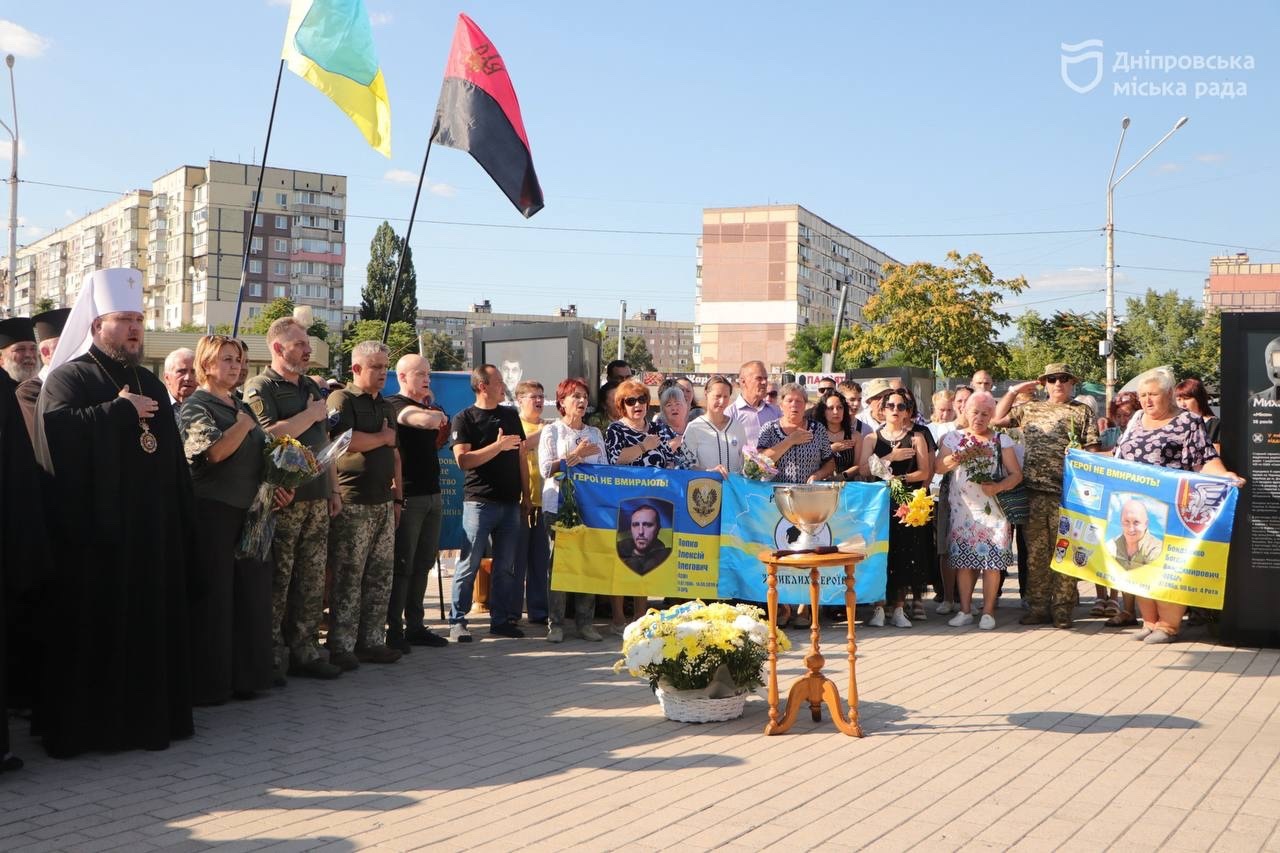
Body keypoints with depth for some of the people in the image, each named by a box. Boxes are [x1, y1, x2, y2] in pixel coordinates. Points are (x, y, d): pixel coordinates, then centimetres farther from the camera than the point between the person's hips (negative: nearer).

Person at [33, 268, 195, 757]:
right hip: (94, 532, -6)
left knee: (153, 625, 8)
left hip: (152, 531, 6)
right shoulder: (68, 378, -2)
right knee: (93, 630, -2)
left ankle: (149, 715, 18)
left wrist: (183, 522, 13)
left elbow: (172, 455, 19)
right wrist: (120, 411, -15)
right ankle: (82, 724, 7)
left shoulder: (149, 384, 18)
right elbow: (60, 431, -23)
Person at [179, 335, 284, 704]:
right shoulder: (196, 407, -4)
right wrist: (243, 425, -8)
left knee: (251, 593, 7)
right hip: (212, 511, -7)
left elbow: (261, 455, 24)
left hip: (248, 512, 7)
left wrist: (278, 487, 9)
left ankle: (245, 674, 16)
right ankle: (206, 683, 3)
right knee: (213, 596, -4)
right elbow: (214, 451, -20)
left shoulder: (242, 407, 18)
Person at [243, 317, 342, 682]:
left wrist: (334, 488, 19)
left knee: (313, 579, 8)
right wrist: (311, 415, -9)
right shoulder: (260, 388, -5)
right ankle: (272, 654, 3)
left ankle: (305, 649, 15)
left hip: (317, 500, 7)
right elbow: (268, 435, -21)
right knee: (277, 581, -4)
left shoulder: (312, 388, 20)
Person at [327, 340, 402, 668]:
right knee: (348, 579, -4)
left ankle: (372, 641, 16)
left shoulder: (387, 407, 19)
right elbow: (345, 442, -21)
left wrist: (398, 498, 17)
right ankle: (341, 647, 1)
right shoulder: (342, 399, -6)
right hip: (352, 503, -8)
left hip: (383, 502, 8)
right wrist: (383, 438, -5)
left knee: (381, 577, 9)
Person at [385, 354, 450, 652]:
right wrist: (439, 416, -8)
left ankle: (415, 625, 18)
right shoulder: (395, 404, -10)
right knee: (402, 565, -4)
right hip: (408, 496, -8)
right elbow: (425, 421, -29)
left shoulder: (428, 406, 18)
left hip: (432, 494, 8)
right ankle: (393, 629, 2)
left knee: (423, 564, 11)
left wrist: (438, 417, 11)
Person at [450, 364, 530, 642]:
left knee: (505, 566, 7)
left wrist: (526, 495, 13)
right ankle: (457, 621, 4)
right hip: (479, 502, -5)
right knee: (469, 564, -3)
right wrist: (499, 446, -17)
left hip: (510, 503, 5)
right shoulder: (464, 419, -2)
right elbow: (463, 460, -13)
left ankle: (501, 620, 15)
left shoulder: (511, 415, 14)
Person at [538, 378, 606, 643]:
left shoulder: (595, 434, 17)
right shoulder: (551, 431, 4)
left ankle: (585, 621, 8)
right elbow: (546, 469, -6)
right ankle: (555, 623, 2)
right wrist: (576, 455, -11)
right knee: (560, 561, -4)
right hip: (559, 504, -3)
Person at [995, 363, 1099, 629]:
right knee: (1035, 551, 6)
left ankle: (1062, 608, 5)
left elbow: (1092, 450, 1)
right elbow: (998, 418, 18)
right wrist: (1014, 390, 13)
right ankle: (1037, 606, 12)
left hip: (1067, 492, -3)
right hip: (1033, 490, 3)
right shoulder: (1029, 409, 16)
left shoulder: (1082, 412, 6)